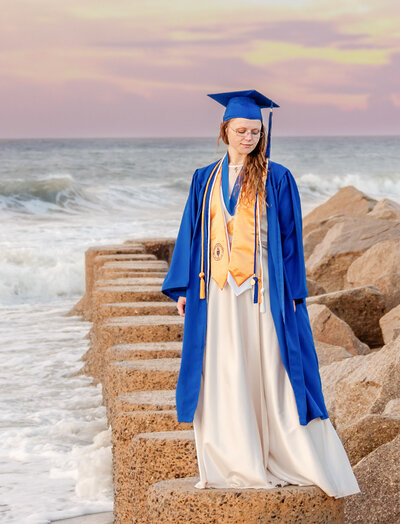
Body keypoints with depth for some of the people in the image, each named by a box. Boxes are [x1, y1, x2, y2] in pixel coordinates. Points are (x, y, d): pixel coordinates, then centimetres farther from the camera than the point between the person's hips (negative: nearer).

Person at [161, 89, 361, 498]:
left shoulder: (277, 180, 0)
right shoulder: (205, 180, 11)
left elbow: (290, 238, 0)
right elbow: (191, 235, 13)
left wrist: (292, 292, -5)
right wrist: (182, 289, 8)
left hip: (262, 291, -3)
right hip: (217, 294, 3)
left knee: (272, 372, -1)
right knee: (222, 376, 3)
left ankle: (295, 460, 7)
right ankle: (235, 464, 11)